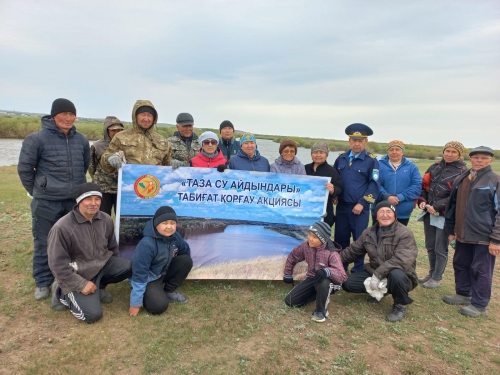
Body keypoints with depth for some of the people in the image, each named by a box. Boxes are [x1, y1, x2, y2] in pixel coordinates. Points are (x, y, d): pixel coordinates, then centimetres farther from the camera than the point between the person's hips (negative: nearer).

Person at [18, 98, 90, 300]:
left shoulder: (82, 140, 2)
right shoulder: (37, 139, -10)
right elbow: (24, 168, -2)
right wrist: (36, 191, 5)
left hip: (75, 201, 4)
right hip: (46, 203, -4)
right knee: (44, 244, 8)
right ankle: (43, 283, 24)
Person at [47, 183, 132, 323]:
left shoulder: (106, 219, -5)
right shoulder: (62, 227, -23)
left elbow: (112, 247, 11)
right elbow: (58, 264, -18)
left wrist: (116, 267, 10)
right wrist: (82, 284, -18)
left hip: (102, 264, 5)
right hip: (78, 275, -5)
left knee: (128, 267, -21)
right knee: (93, 315, -16)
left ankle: (99, 286, 7)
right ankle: (63, 293, 12)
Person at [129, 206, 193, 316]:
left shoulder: (175, 237, -12)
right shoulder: (147, 244, -32)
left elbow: (186, 251, 10)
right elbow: (139, 274, -27)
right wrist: (136, 303, -23)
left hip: (164, 272, 7)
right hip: (148, 278, -7)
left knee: (186, 261, -15)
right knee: (159, 306, -28)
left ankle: (169, 292, 4)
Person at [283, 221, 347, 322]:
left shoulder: (331, 253, -25)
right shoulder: (305, 246, -10)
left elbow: (342, 276, -31)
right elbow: (292, 257, 10)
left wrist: (327, 271, -50)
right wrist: (288, 275, 17)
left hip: (327, 281, -5)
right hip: (311, 279, 6)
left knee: (322, 283, -43)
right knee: (290, 301, -5)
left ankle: (321, 310, -13)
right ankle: (318, 294, 17)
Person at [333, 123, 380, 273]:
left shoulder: (371, 160, -5)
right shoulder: (341, 158, 7)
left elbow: (374, 185, -9)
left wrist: (362, 203, -14)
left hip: (360, 207, -4)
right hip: (341, 206, 4)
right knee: (340, 238, 10)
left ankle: (358, 272, 20)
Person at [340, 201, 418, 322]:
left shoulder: (404, 234, -17)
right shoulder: (369, 233, 2)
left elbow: (401, 260, -31)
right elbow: (352, 251, 10)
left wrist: (378, 274, -33)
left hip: (399, 276, -5)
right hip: (374, 273, 6)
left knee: (396, 274, -40)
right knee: (348, 283, -9)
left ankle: (400, 306, -8)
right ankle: (379, 290, 17)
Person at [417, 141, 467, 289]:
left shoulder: (462, 172, -6)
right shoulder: (435, 167, 11)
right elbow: (424, 185, 14)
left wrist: (437, 206, -18)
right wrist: (422, 200, -3)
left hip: (445, 215, -6)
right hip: (429, 213, 6)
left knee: (440, 249, 3)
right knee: (430, 246, 16)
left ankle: (437, 278, 19)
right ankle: (432, 273, 33)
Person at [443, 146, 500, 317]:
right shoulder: (461, 179, 9)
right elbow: (453, 206, 15)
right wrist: (452, 230, 15)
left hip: (484, 237, -6)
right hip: (463, 235, 6)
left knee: (481, 271, 5)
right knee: (460, 265, 18)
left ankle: (479, 305, 19)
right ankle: (463, 294, 36)